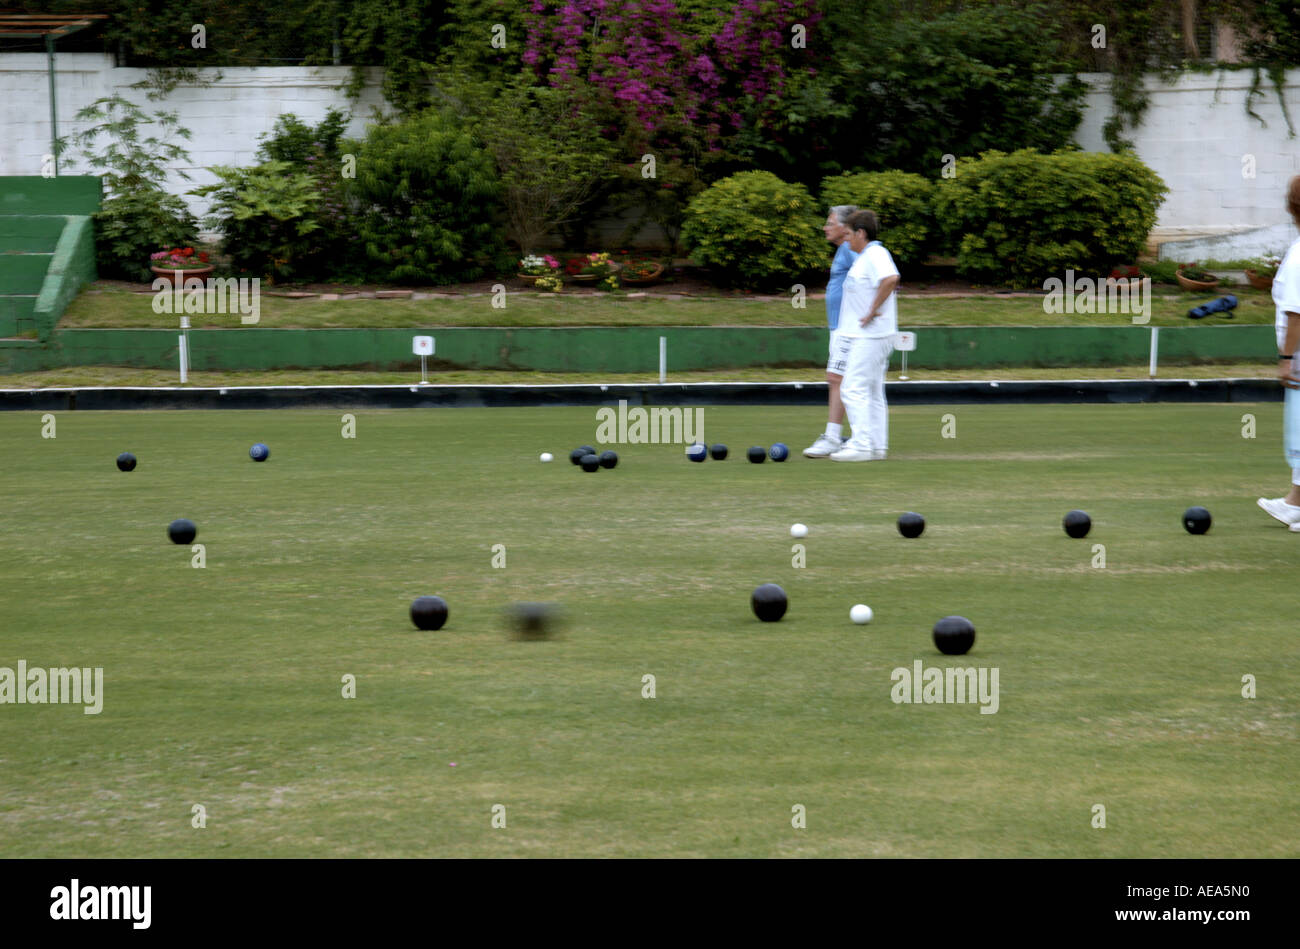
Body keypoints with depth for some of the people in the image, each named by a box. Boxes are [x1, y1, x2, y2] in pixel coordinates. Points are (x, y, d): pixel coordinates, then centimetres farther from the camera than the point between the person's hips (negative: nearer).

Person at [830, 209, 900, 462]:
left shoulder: (875, 254, -15)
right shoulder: (864, 257, 17)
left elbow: (891, 279, -34)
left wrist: (872, 311, -27)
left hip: (870, 336, -11)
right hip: (863, 336, 11)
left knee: (854, 389, -11)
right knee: (872, 392, 13)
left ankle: (862, 444, -12)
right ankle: (877, 446, 16)